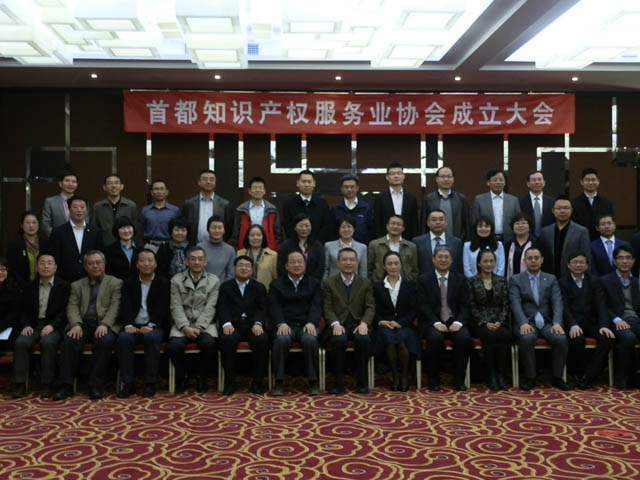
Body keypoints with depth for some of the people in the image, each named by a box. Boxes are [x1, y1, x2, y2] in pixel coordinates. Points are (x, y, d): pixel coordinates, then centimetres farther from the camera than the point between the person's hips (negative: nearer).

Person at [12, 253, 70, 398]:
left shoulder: (64, 286, 4)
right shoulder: (30, 286, 15)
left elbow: (65, 310, -3)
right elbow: (24, 310, 14)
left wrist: (52, 325, -17)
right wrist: (25, 325, -5)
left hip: (54, 326, -3)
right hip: (33, 325, 3)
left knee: (47, 342, -34)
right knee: (20, 342, -26)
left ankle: (47, 384, -26)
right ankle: (20, 384, -20)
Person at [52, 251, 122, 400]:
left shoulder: (115, 283, 13)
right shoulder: (77, 285, 22)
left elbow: (115, 307, 0)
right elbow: (72, 307, 8)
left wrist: (104, 324, -18)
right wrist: (76, 324, -13)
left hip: (104, 325, -2)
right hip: (83, 325, 2)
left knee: (105, 341, -35)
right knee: (69, 340, -29)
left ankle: (95, 386, -28)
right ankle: (66, 385, -24)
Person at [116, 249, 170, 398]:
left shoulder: (164, 283, 7)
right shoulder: (129, 283, 13)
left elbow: (162, 308, -5)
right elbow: (125, 307, 1)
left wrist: (150, 325, -21)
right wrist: (127, 325, -18)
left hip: (154, 327, -2)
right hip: (133, 326, 2)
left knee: (151, 338, -34)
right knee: (123, 338, -30)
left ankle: (150, 383, -26)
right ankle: (127, 383, -23)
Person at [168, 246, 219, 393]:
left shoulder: (213, 281, 7)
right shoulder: (176, 280, 7)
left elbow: (210, 308, -2)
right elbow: (176, 307, -1)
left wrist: (198, 327, -15)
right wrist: (185, 327, -16)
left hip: (204, 324, 0)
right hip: (182, 324, 0)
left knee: (209, 344, -31)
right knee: (174, 346, -29)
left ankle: (201, 378, -5)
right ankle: (182, 377, 0)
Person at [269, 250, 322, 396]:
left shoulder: (314, 283, 17)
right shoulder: (277, 284, 15)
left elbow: (316, 306, 4)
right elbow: (274, 307, 2)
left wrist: (311, 322, -16)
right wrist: (281, 323, -18)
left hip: (307, 325, 0)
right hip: (286, 325, 0)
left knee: (310, 340, -34)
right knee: (281, 340, -35)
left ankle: (313, 382, -23)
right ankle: (278, 383, -25)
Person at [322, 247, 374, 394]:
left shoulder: (365, 283, 14)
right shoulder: (329, 283, 10)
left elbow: (370, 307, 5)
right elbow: (327, 308, 1)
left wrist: (364, 323, -15)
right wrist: (335, 324, -19)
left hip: (357, 325, 1)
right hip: (338, 326, -1)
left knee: (364, 339, -32)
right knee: (339, 340, -34)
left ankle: (362, 382, -16)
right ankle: (338, 383, -20)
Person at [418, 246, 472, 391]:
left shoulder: (460, 279, 13)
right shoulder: (423, 279, 8)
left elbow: (465, 305, 6)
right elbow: (423, 305, -2)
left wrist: (459, 322, -14)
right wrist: (436, 322, -17)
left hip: (454, 322, 2)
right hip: (433, 323, -2)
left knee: (464, 337, -30)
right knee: (435, 337, -34)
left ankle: (459, 380, -13)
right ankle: (434, 380, -16)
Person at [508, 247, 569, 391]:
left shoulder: (551, 279, 14)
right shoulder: (515, 280, 7)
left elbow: (557, 302, 1)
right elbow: (515, 303, -7)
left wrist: (557, 323, -17)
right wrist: (523, 323, -25)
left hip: (546, 322, 2)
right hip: (526, 322, -2)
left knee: (561, 338, -27)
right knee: (527, 338, -35)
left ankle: (557, 377, -7)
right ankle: (530, 378, -16)